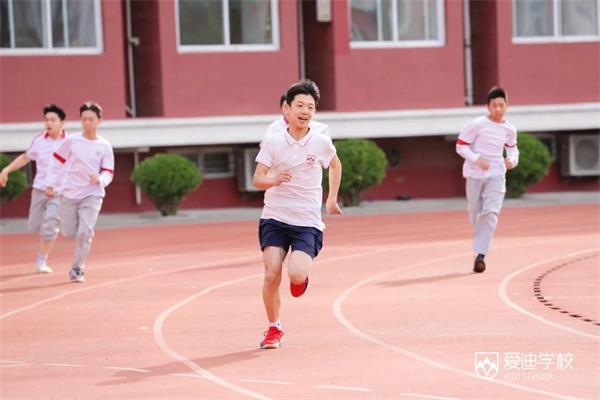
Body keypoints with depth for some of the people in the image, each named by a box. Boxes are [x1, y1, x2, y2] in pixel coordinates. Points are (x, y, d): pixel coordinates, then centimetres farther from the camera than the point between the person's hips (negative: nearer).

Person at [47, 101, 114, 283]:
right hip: (69, 193, 1)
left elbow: (108, 173, 0)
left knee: (85, 232, -17)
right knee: (69, 233, 1)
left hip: (92, 194, -1)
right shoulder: (72, 141, -1)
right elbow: (56, 161, 7)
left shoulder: (104, 146, 0)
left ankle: (77, 269, -4)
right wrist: (50, 184, 5)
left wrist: (100, 179, -21)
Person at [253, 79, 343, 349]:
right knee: (272, 274, -13)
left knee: (297, 275, -21)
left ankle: (301, 276, 19)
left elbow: (335, 165, 21)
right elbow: (257, 180, -4)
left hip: (308, 223, -1)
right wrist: (274, 180, -26)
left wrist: (332, 199, 21)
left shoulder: (321, 143, -1)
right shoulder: (273, 143, -2)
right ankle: (273, 329, 9)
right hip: (275, 218, 1)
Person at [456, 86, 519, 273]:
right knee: (475, 216, 7)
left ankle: (480, 254, -18)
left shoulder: (509, 129, 2)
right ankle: (481, 242, 38)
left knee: (491, 213, -18)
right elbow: (460, 145, -7)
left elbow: (512, 148, 20)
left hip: (496, 175, 1)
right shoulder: (478, 124, -10)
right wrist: (477, 159, -21)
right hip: (475, 175, -1)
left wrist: (512, 160, -2)